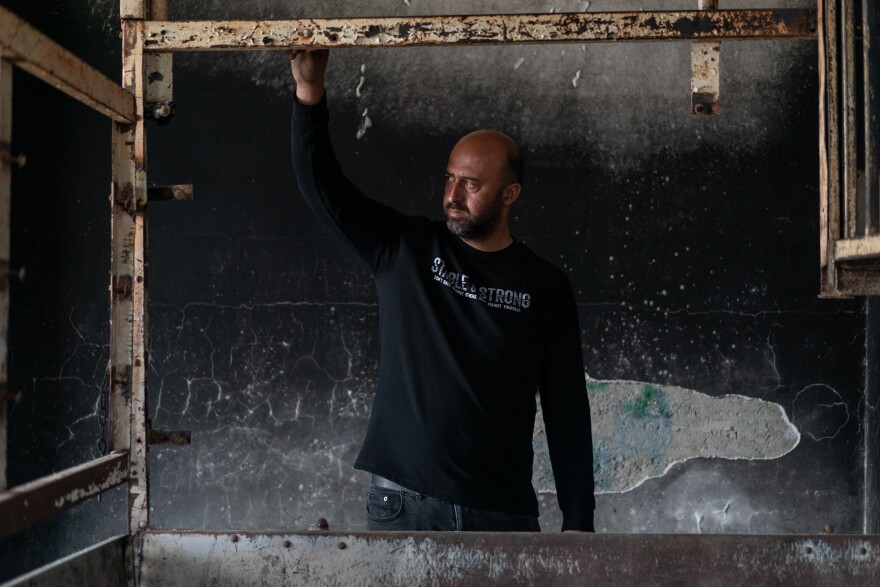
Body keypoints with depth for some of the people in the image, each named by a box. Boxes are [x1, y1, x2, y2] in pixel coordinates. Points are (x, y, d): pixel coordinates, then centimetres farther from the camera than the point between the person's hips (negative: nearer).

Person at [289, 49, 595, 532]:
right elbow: (322, 186, -3)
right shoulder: (404, 250, 5)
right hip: (401, 503, 0)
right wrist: (310, 91, -17)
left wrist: (578, 520, 0)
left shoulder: (546, 288, 4)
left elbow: (567, 407, 3)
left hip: (504, 511, 0)